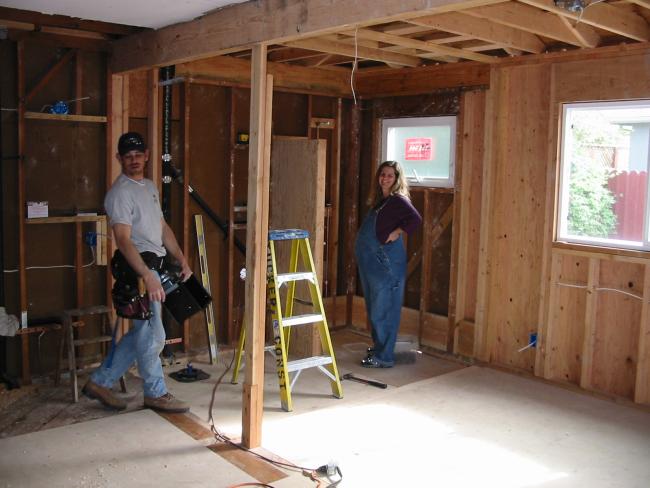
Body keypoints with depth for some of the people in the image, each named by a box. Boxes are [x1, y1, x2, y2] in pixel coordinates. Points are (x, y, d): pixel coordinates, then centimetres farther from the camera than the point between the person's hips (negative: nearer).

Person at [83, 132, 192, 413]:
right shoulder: (120, 193, -14)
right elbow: (123, 240, -23)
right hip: (138, 268, -9)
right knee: (153, 335, -2)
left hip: (154, 266, 9)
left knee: (141, 332, 14)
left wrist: (182, 260, 14)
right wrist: (148, 277, -31)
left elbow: (163, 228, 21)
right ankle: (156, 394, 13)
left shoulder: (150, 187, 16)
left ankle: (100, 382, 24)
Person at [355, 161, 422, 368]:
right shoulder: (379, 200, 15)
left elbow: (416, 219, -27)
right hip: (371, 260, 9)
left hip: (386, 261, -9)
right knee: (374, 308, 18)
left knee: (383, 310, -4)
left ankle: (383, 357, 3)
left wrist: (397, 232, -18)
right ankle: (378, 346, 32)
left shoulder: (398, 200, -11)